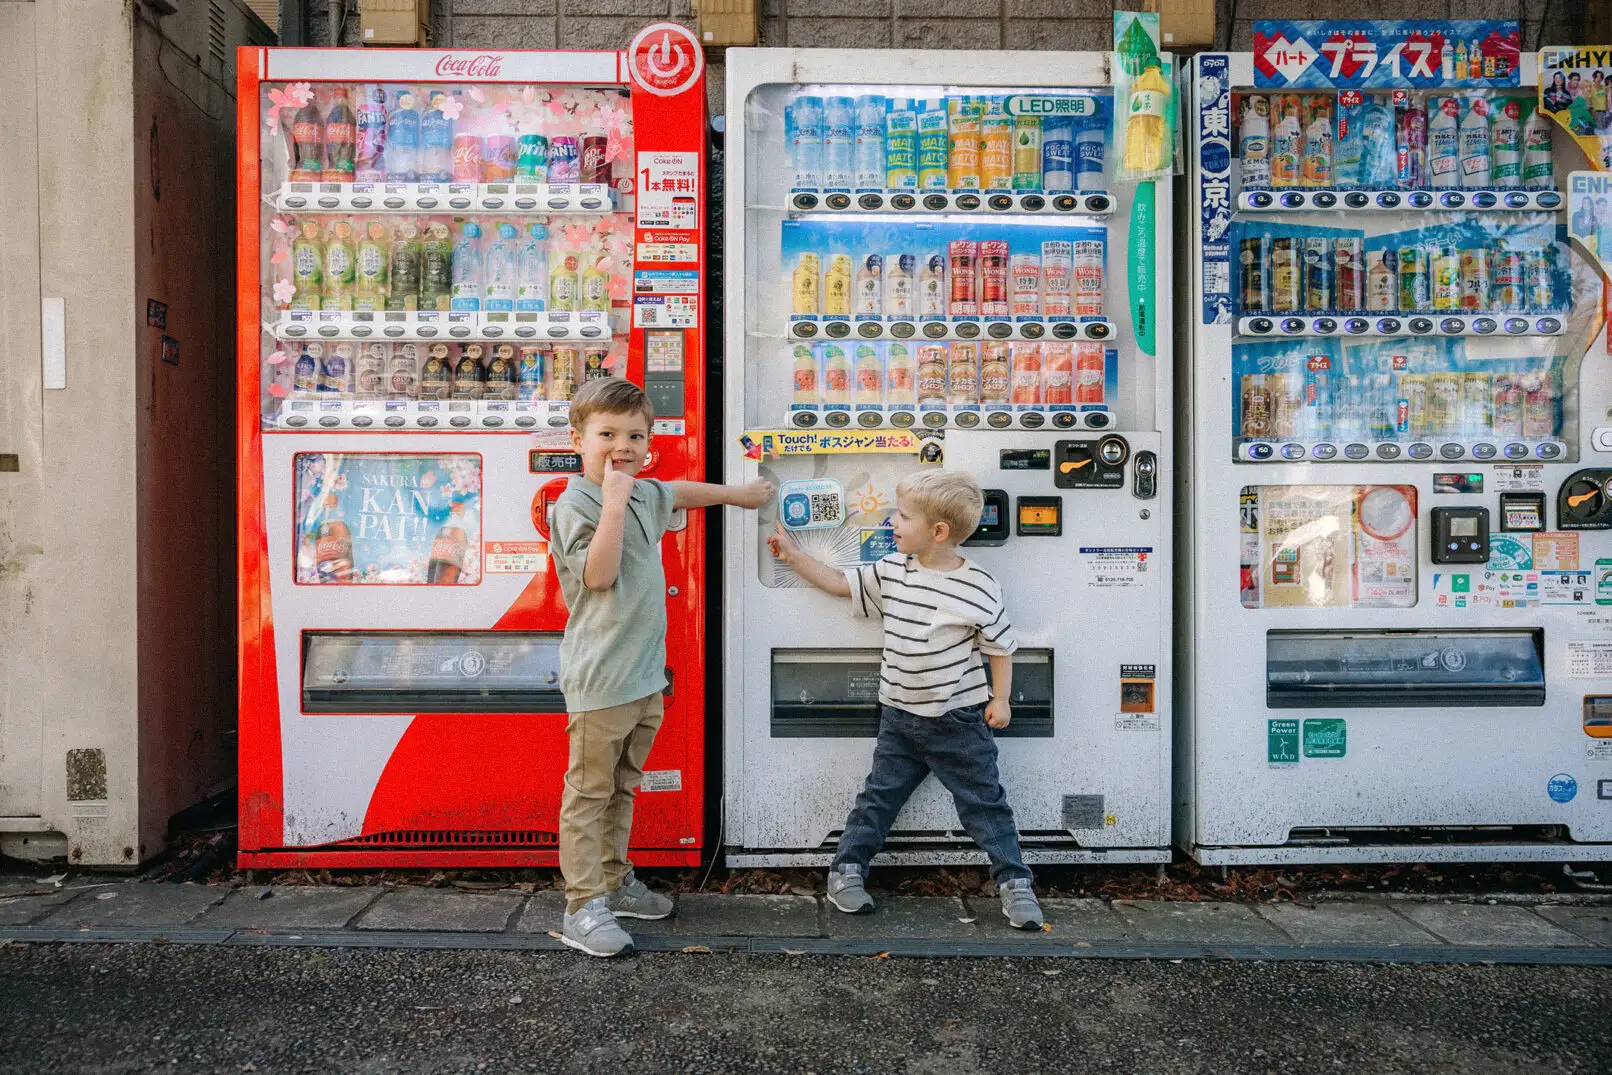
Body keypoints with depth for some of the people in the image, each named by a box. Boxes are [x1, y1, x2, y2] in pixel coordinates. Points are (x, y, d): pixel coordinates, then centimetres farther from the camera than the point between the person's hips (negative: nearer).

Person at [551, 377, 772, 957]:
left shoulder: (645, 493, 11)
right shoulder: (575, 504, -14)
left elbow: (681, 492, 33)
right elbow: (599, 574, -25)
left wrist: (736, 493, 44)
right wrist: (614, 502, -27)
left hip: (646, 675, 8)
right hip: (600, 677, -8)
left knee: (622, 787, 19)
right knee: (589, 793, 1)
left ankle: (615, 881, 33)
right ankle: (583, 907, 10)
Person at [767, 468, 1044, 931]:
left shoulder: (978, 587, -14)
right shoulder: (890, 571, -1)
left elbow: (1000, 646, -4)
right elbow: (839, 583, 11)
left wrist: (999, 700, -5)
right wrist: (793, 554, 9)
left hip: (960, 721, -4)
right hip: (899, 716, 4)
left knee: (985, 803, 7)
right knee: (879, 796, 13)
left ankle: (1014, 881, 20)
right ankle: (846, 870, 25)